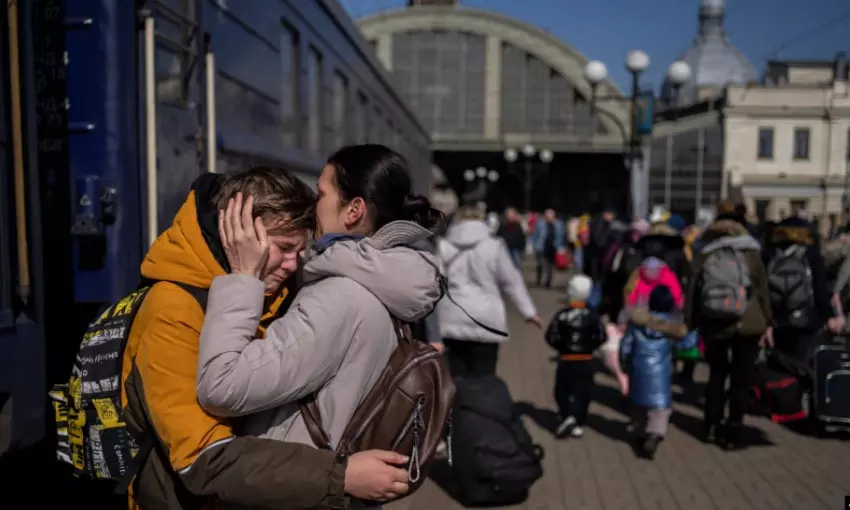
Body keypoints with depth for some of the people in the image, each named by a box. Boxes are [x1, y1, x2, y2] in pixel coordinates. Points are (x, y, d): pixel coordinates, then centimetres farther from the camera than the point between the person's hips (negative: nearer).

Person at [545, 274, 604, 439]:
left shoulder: (561, 314, -14)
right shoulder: (592, 315, -8)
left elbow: (551, 336, -12)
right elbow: (601, 337, -5)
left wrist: (562, 347, 6)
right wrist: (589, 347, 11)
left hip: (566, 360, -1)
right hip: (586, 361, 2)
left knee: (562, 390, 12)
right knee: (583, 393, 11)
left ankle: (567, 416, -8)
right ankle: (578, 424, 11)